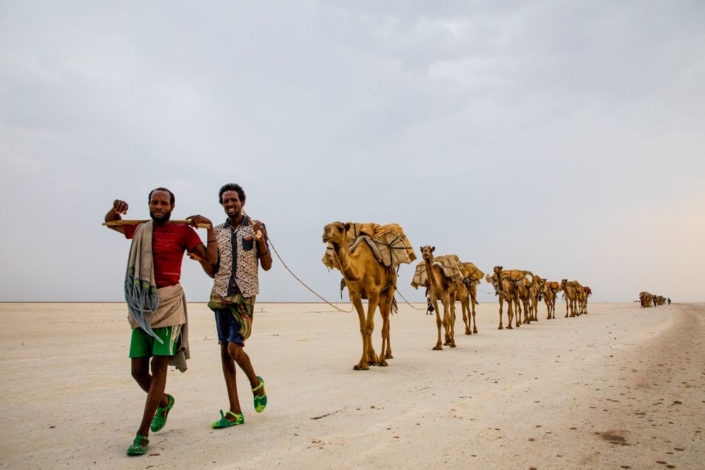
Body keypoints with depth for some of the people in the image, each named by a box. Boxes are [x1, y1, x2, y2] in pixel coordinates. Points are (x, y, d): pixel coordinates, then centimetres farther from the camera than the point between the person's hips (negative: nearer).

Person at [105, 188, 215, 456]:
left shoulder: (183, 231, -1)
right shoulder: (140, 230, 12)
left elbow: (211, 257, -6)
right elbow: (109, 222, 30)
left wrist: (209, 226, -14)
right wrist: (115, 209, 8)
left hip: (168, 305, -5)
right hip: (141, 306, 5)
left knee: (159, 366, -9)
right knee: (138, 369, 6)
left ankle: (143, 434, -3)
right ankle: (164, 401, 36)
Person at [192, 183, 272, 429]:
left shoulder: (255, 227, 1)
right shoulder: (216, 232, 10)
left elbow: (267, 265, -1)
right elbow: (213, 271, 11)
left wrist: (260, 239, -15)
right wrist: (200, 258, -8)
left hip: (244, 295, -4)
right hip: (220, 295, 4)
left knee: (234, 348, -13)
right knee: (225, 351, 4)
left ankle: (256, 383, 19)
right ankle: (234, 412, 13)